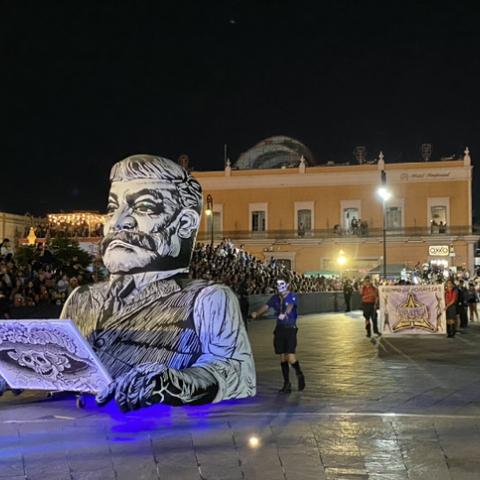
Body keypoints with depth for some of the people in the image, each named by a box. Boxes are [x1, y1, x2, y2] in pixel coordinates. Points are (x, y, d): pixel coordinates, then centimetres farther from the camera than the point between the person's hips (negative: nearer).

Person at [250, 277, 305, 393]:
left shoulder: (292, 296, -7)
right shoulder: (275, 298, 9)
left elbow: (290, 306, -27)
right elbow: (266, 306, -4)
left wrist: (284, 314, -49)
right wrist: (257, 313, -24)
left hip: (290, 329, -5)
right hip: (279, 329, 5)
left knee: (291, 357, -12)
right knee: (282, 357, 7)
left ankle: (299, 375, 16)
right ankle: (286, 383, 18)